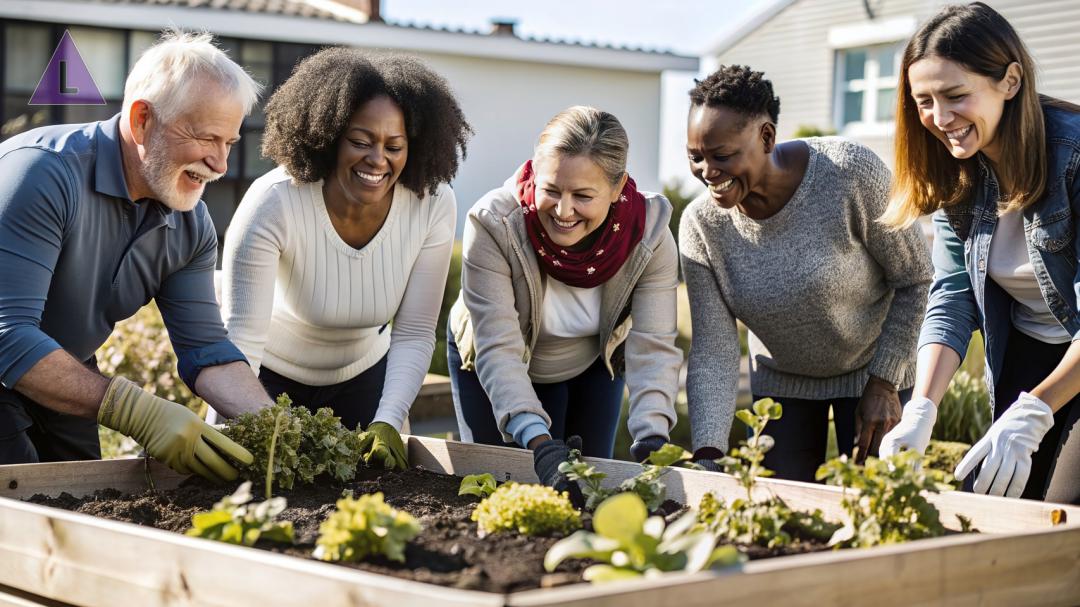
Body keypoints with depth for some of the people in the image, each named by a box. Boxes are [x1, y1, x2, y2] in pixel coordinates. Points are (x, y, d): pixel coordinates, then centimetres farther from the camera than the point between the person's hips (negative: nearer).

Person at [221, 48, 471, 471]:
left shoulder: (433, 206, -23)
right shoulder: (273, 202, -31)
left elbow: (414, 335, -18)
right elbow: (241, 340, -33)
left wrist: (388, 422, -32)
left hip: (360, 373, 3)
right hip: (268, 373, -3)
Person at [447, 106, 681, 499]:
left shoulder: (650, 233, -28)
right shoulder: (493, 225, -35)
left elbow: (652, 348, -31)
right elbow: (498, 349, -38)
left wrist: (652, 438, -47)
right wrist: (538, 441, -50)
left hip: (594, 364, 2)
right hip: (491, 371, -2)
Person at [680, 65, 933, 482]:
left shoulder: (851, 172, -29)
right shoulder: (701, 225, -18)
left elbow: (914, 278, -16)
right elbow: (712, 354, -16)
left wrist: (885, 383, -15)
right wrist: (708, 455, -27)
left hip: (874, 366, -3)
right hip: (780, 378, 3)